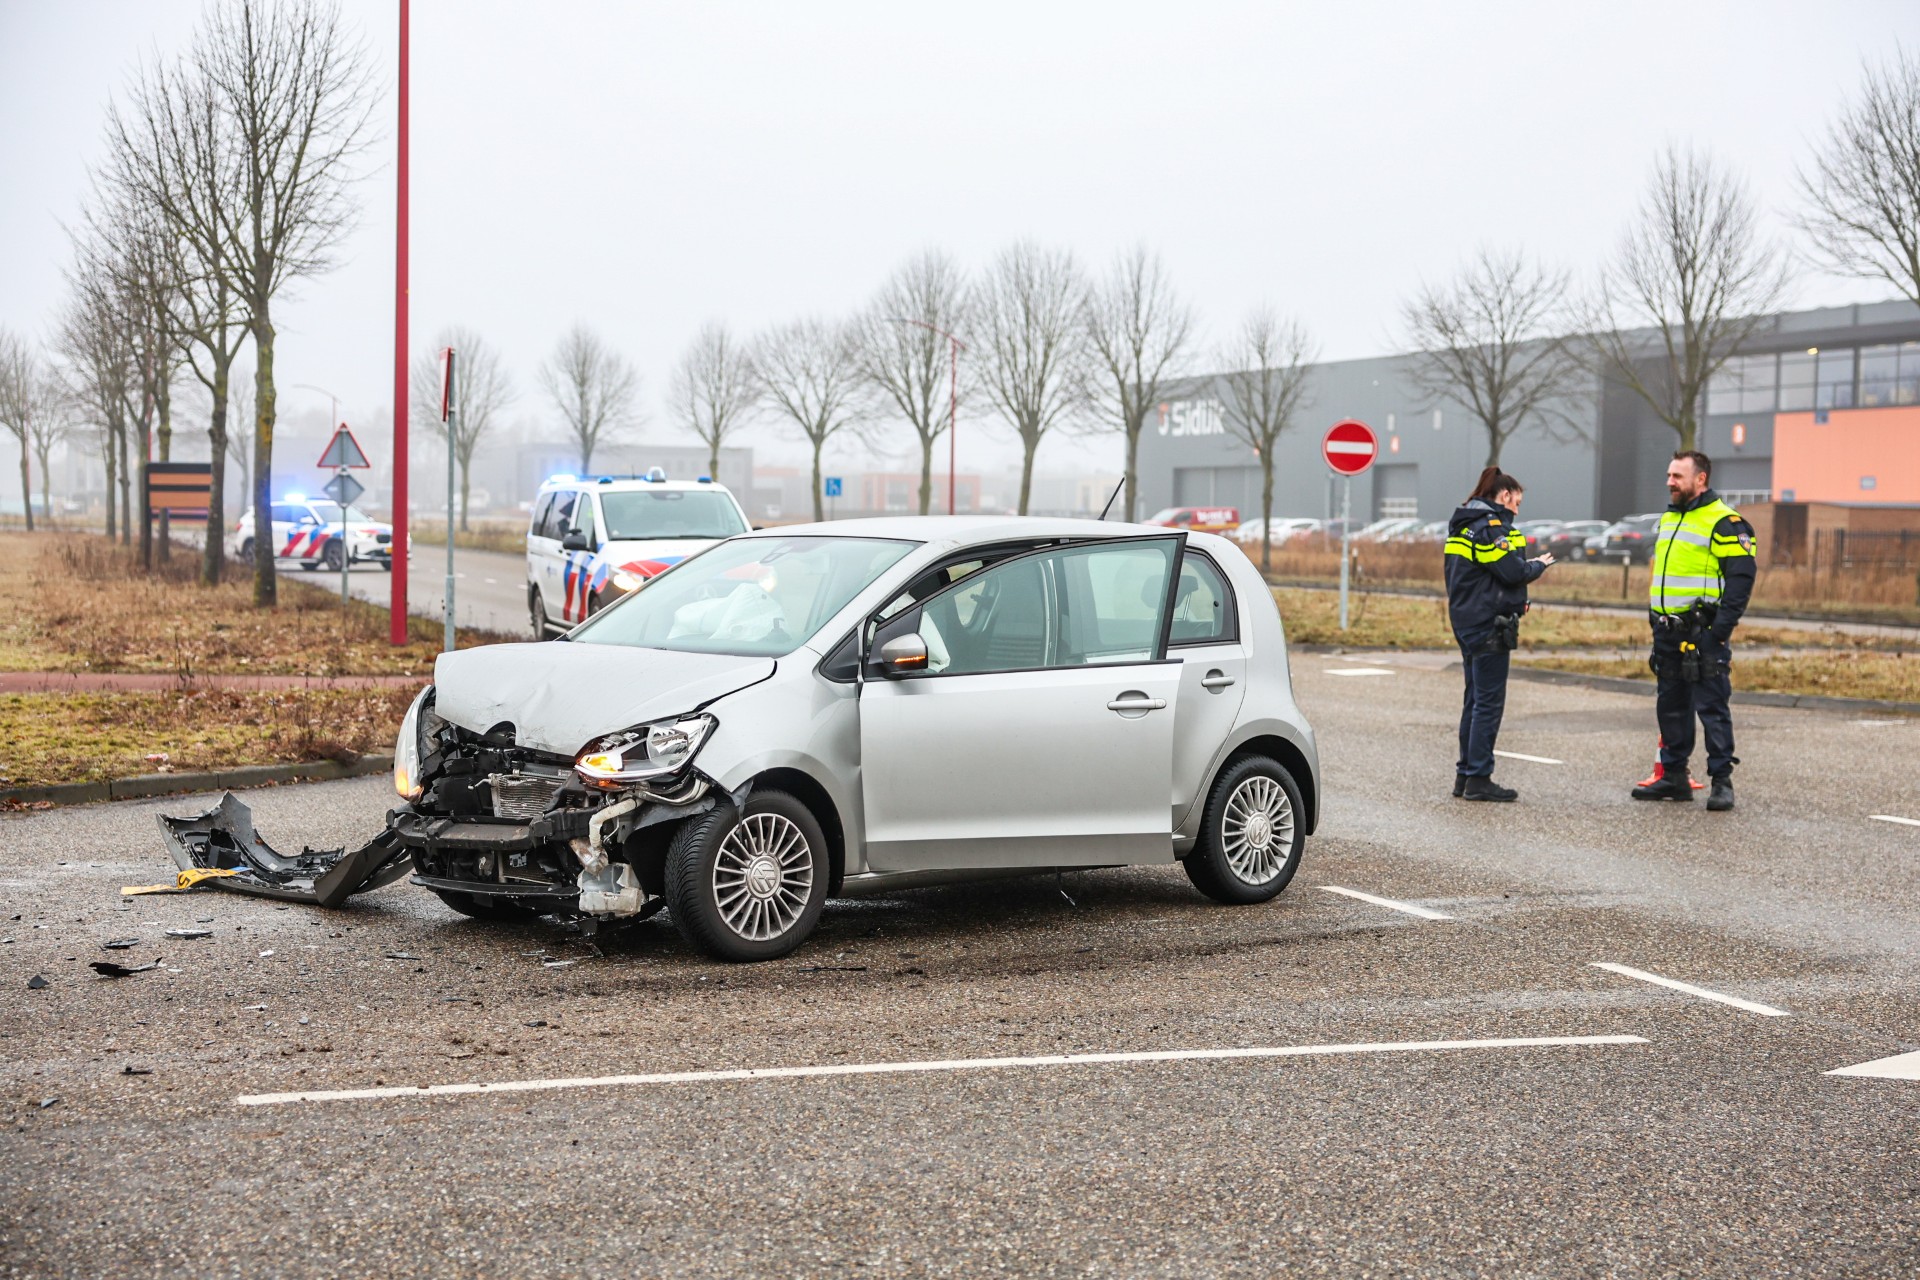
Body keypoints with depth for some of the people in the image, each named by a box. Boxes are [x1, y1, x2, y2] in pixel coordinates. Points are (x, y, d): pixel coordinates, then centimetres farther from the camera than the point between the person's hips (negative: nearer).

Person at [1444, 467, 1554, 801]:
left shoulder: (1464, 525, 17)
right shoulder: (1491, 526, -14)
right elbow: (1513, 571, -19)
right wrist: (1539, 565, 1)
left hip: (1467, 622, 10)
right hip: (1489, 624, -10)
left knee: (1475, 699, 14)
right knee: (1489, 701, -5)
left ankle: (1465, 774, 18)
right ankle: (1479, 778, -3)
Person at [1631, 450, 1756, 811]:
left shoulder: (1724, 522, -9)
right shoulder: (1668, 519, 17)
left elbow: (1741, 578, -14)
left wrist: (1721, 629, -20)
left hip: (1703, 631, -8)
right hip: (1668, 631, 8)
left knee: (1711, 706, -6)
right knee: (1671, 706, 12)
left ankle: (1722, 780, -1)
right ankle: (1674, 777, 19)